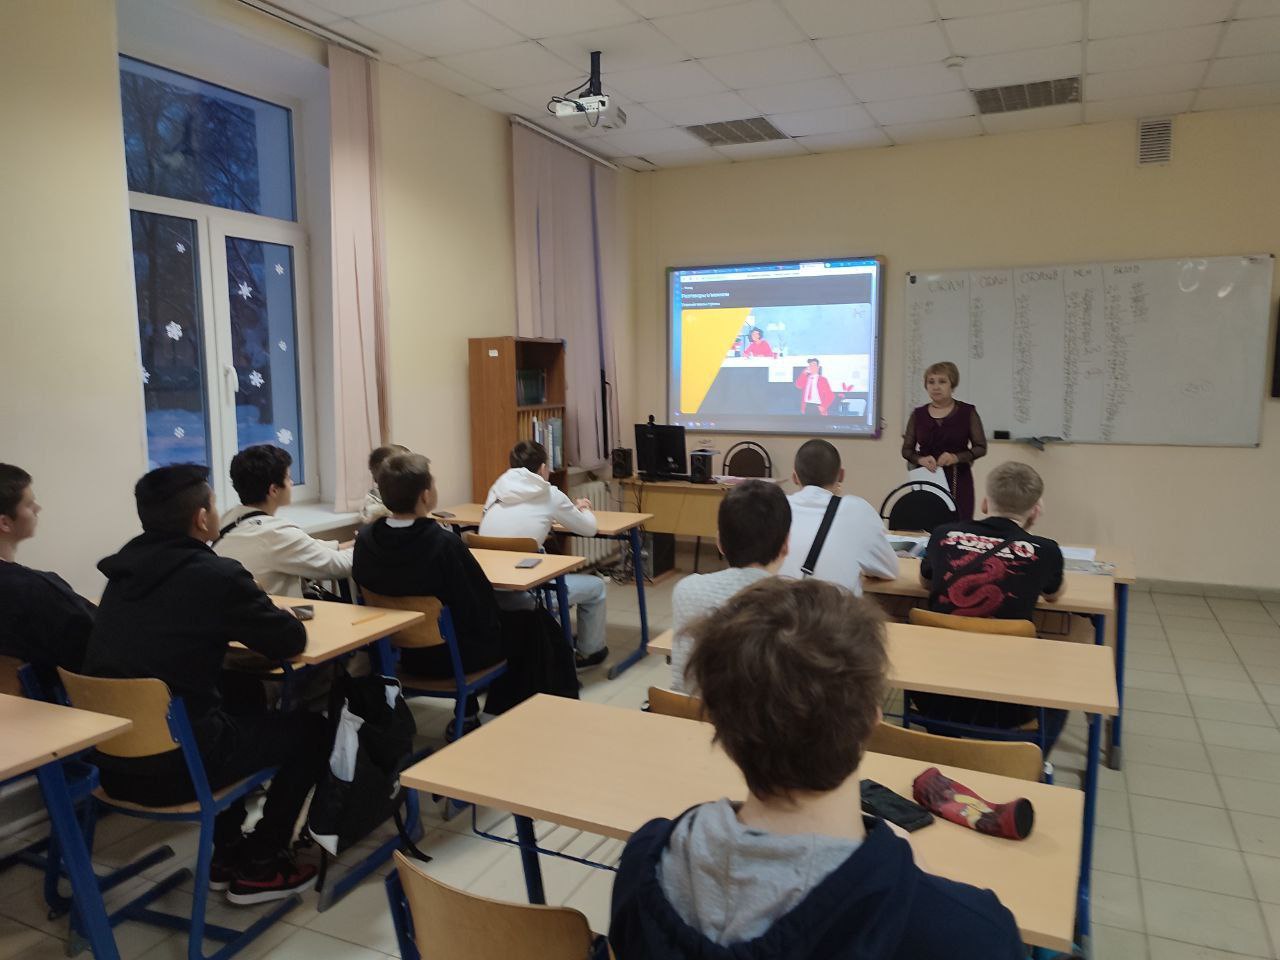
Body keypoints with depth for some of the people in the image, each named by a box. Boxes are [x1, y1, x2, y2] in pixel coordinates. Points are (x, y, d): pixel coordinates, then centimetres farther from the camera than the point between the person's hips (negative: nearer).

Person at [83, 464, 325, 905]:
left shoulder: (125, 569, 5)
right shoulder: (216, 575, -17)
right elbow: (292, 641, -6)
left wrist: (240, 619, 16)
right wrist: (267, 616, 15)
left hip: (111, 760, 8)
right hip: (173, 766, -7)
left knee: (240, 706, 31)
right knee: (308, 726, 12)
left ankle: (227, 852, 34)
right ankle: (260, 865, 20)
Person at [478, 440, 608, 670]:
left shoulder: (497, 490, 10)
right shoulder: (549, 495, -3)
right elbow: (589, 529, 9)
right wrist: (584, 509, 32)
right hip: (519, 593, -6)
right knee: (595, 586, 17)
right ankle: (589, 652, 34)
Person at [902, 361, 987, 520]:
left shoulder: (967, 412, 1)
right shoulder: (918, 414, 7)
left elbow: (981, 447, 0)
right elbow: (906, 450, 8)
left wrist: (956, 457, -17)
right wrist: (920, 459, -12)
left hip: (957, 481, -2)